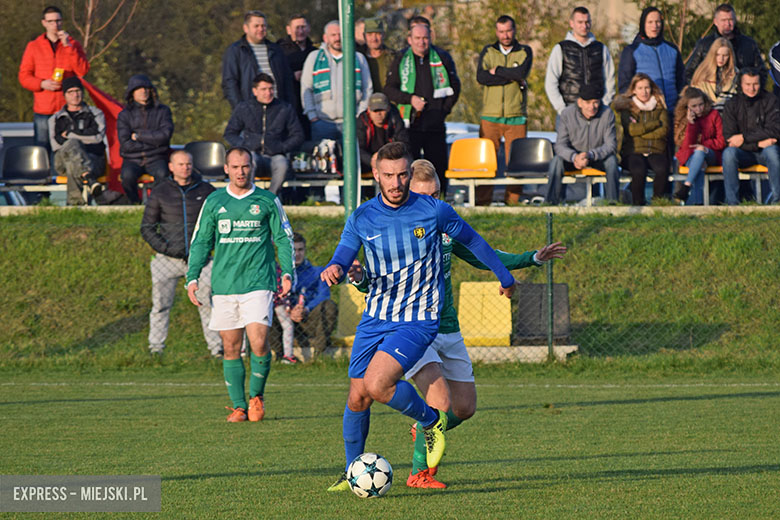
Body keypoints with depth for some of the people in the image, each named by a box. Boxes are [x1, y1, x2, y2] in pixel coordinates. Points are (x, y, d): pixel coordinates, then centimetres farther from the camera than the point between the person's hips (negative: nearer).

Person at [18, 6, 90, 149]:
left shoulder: (73, 45, 10)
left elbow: (83, 70, -4)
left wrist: (68, 46, -10)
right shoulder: (33, 47, 10)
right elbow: (24, 76, 8)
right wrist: (42, 84, -11)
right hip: (43, 111, 0)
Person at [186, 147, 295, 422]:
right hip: (224, 286, 2)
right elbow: (200, 242, 13)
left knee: (258, 344, -14)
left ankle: (257, 395, 9)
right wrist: (192, 278, 4)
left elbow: (284, 238, 9)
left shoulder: (268, 201, 5)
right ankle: (239, 406, 11)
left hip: (258, 283, -2)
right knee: (231, 348, 2)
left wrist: (287, 272, -2)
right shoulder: (214, 202, 9)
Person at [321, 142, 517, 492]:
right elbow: (342, 260, -9)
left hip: (418, 320, -4)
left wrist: (503, 275, 21)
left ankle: (431, 421, 4)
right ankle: (353, 471, 25)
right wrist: (334, 270, -34)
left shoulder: (434, 211, -7)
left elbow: (471, 240, 9)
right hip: (374, 318, 4)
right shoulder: (362, 218, -2)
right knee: (357, 398, 4)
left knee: (377, 385, -22)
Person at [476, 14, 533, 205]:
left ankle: (513, 200, 3)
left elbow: (521, 72, -10)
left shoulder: (525, 52, 10)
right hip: (490, 115, 0)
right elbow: (481, 77, -5)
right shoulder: (488, 51, 12)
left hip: (516, 116, 0)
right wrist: (510, 77, -8)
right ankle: (483, 201, -2)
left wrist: (497, 70, -2)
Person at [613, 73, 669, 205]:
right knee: (638, 171, -35)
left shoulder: (660, 107, 16)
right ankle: (638, 204, -20)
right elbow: (631, 130, -5)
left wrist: (641, 132, -3)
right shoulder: (627, 107, 11)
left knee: (662, 170, -33)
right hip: (634, 151, -1)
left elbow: (664, 130, 2)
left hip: (656, 150, 1)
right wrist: (656, 124, -2)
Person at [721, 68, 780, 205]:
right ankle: (732, 203, -32)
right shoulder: (732, 104, 0)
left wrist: (744, 138, -18)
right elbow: (728, 137, -7)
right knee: (728, 152, -30)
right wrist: (758, 143, -18)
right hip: (744, 153, 1)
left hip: (763, 152, -1)